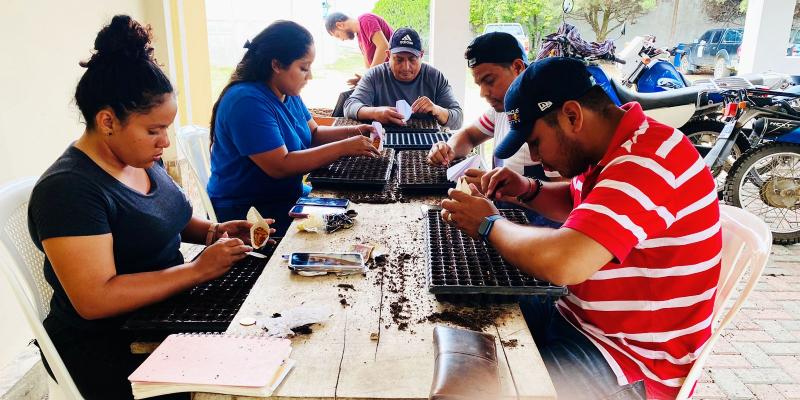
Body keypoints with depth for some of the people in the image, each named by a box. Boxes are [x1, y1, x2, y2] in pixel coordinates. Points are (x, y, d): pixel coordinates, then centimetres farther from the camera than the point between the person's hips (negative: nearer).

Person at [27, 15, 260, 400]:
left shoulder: (142, 158, 3)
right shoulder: (69, 189, -21)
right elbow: (95, 300, -26)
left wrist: (212, 231, 0)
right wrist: (199, 269, -25)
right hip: (106, 349, -7)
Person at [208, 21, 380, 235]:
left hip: (288, 197, 8)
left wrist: (354, 131, -5)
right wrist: (343, 148, -24)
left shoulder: (288, 94, 6)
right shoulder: (247, 102, -23)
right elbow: (280, 166, -27)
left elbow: (313, 134, 13)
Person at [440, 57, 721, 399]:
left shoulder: (647, 160, -28)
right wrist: (528, 192, 1)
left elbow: (563, 263, -39)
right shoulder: (615, 146, 3)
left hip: (633, 364, -9)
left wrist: (489, 224, -20)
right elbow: (576, 203, 22)